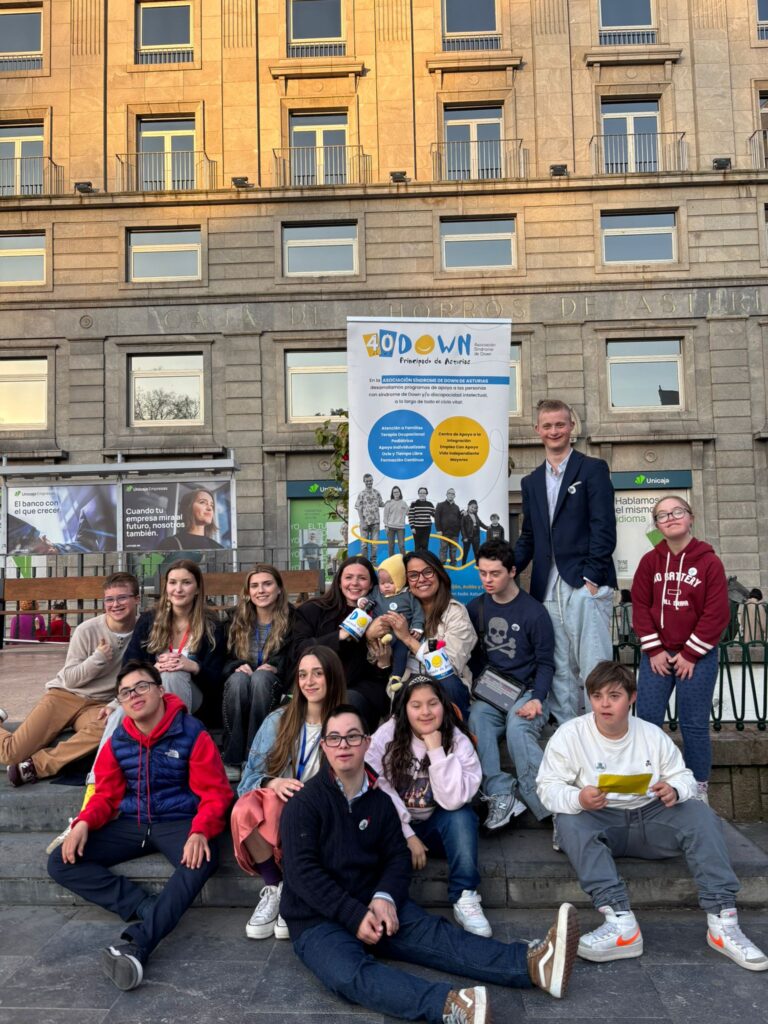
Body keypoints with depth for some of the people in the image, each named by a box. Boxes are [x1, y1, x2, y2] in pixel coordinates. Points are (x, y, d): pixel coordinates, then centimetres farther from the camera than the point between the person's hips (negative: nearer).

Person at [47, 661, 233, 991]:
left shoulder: (191, 733, -10)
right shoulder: (118, 742, 5)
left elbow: (214, 792, -12)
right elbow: (107, 794, 10)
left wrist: (200, 832, -30)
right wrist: (84, 823, -12)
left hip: (177, 823, -5)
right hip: (131, 824, 5)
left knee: (203, 859, -38)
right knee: (61, 863, -13)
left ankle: (137, 944, -42)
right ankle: (145, 907, -22)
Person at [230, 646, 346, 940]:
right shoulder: (278, 720, 10)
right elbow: (250, 776, 7)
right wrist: (272, 783, -15)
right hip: (276, 808, 3)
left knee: (274, 805, -35)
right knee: (246, 808, -32)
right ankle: (275, 888, -15)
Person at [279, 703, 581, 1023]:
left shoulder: (380, 801, 9)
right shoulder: (304, 804, -8)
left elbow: (397, 857, 8)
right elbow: (302, 873, -15)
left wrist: (384, 897, -14)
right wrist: (355, 916, -21)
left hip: (373, 905, 5)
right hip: (316, 919, -5)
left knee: (435, 934, -20)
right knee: (350, 974, -35)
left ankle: (533, 964, -38)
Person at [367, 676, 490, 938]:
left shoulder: (458, 741, -14)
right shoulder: (385, 737, -13)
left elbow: (453, 800, -26)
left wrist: (436, 750, -31)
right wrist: (407, 836, -18)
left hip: (437, 825, 1)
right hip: (396, 825, -1)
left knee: (461, 815, -31)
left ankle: (465, 897, -23)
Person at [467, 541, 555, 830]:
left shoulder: (534, 612, -3)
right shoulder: (475, 608, 8)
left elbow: (545, 663, 0)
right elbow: (470, 654, 13)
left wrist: (537, 699, -15)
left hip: (526, 691, -3)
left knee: (518, 729, -33)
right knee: (476, 724, -29)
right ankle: (501, 795, -29)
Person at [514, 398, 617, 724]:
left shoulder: (593, 469, 2)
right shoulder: (531, 481, 19)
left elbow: (604, 528, -6)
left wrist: (592, 577, -15)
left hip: (586, 585, -5)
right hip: (549, 589, 5)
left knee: (594, 670, -6)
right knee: (560, 673, 9)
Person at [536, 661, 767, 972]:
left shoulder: (652, 734, 4)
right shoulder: (570, 735, -8)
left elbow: (683, 776, 6)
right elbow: (548, 787, -12)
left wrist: (675, 790, -20)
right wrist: (578, 799, -34)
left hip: (649, 818, 3)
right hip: (599, 821, -2)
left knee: (701, 814, -22)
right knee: (570, 822, -35)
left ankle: (722, 920, -27)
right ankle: (621, 922, -43)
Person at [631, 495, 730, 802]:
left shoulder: (709, 562, -6)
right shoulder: (650, 561, 2)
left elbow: (717, 613, -9)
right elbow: (640, 606, 1)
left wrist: (690, 655, -10)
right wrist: (654, 651, -6)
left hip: (697, 657, -2)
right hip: (656, 655, 3)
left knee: (694, 724, 4)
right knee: (646, 720, 3)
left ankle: (699, 787, 18)